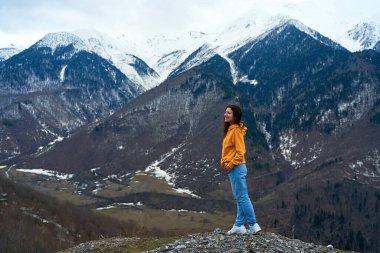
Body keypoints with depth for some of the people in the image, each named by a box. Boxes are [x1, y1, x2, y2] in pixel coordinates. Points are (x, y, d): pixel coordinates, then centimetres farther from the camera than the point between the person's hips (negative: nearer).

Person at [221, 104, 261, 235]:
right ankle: (239, 226, 17)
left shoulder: (236, 130, -16)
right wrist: (224, 162, 11)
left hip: (236, 168, -10)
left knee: (242, 197, -4)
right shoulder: (230, 129, 13)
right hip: (233, 168, 10)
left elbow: (240, 152, -20)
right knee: (239, 198, 12)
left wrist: (230, 165, -14)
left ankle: (253, 225, 2)